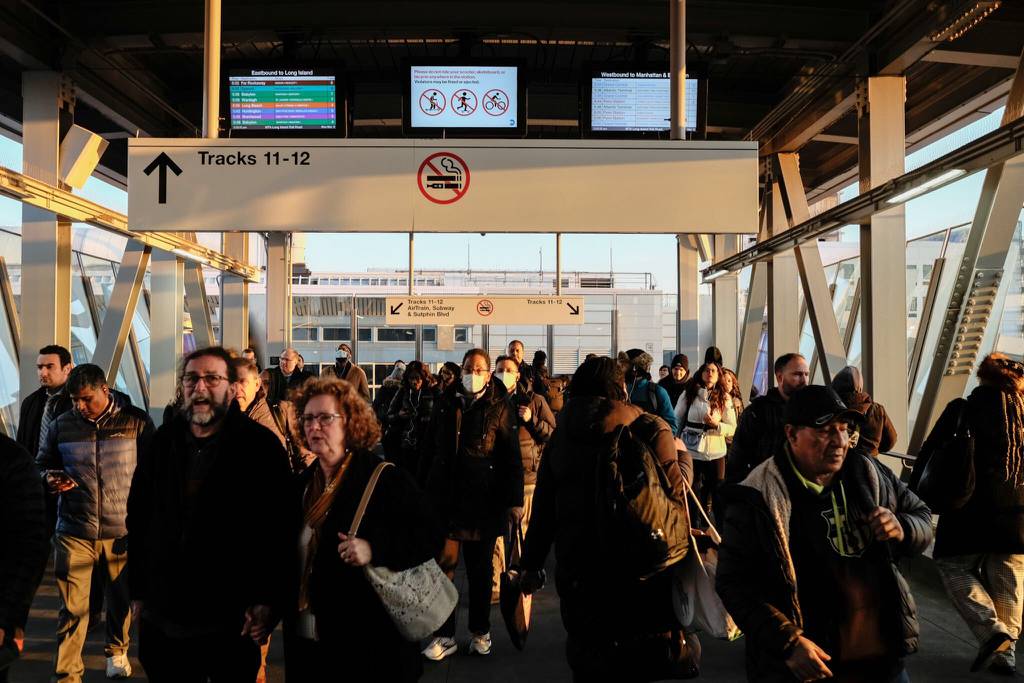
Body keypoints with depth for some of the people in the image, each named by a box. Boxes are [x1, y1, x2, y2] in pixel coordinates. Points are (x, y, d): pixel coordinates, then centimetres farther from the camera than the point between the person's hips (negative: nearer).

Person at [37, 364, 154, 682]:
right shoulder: (61, 425, 3)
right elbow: (42, 463, 18)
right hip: (74, 530, 1)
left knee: (122, 599, 15)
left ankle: (117, 650, 40)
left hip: (122, 530, -1)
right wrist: (51, 478, -6)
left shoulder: (137, 422, -4)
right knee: (72, 607, 0)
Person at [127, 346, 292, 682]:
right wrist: (138, 590, 12)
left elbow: (280, 530, -10)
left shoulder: (260, 445, -8)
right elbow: (137, 520, 14)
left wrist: (269, 600, -13)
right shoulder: (162, 443, 7)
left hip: (231, 621, -4)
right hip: (162, 619, 4)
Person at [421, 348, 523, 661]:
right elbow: (431, 448, 12)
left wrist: (514, 500, -8)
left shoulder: (499, 407, -3)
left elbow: (512, 457, -4)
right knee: (441, 565, -1)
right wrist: (424, 490, 12)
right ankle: (444, 635, 11)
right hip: (446, 495, 2)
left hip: (484, 500, -2)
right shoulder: (445, 402, 5)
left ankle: (480, 631, 27)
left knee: (480, 568, 11)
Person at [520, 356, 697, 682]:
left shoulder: (560, 436, 5)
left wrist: (532, 564, 16)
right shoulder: (649, 428, -8)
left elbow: (543, 507, 7)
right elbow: (675, 491, -15)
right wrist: (681, 453, 6)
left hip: (576, 570, 4)